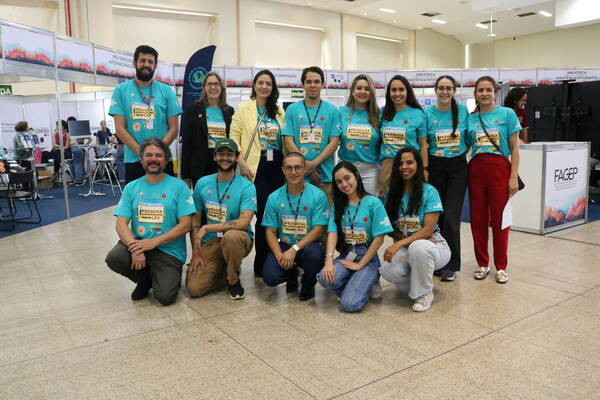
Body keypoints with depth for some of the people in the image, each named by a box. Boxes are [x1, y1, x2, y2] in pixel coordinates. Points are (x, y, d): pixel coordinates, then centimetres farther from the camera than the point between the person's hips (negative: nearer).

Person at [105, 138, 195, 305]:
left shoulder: (179, 186, -3)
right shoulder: (132, 187, 7)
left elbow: (185, 225, -8)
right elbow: (121, 224, -1)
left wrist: (153, 242, -17)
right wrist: (135, 247, -20)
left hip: (168, 250, -3)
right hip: (137, 242, 4)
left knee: (165, 297, -21)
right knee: (114, 258, -27)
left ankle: (172, 277, 17)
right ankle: (146, 278, 5)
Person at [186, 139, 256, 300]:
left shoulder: (246, 186, -10)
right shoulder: (202, 183, 4)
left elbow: (243, 222, -23)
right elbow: (195, 221, 7)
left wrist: (207, 228, -21)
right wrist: (195, 253, -1)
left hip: (238, 240, -3)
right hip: (210, 242, 3)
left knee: (232, 236, -40)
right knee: (194, 288, -16)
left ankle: (233, 279, -10)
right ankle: (223, 271, 17)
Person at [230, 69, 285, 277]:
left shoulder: (279, 111, 15)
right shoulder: (243, 108, 3)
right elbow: (233, 137, -2)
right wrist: (242, 163, -12)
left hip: (277, 166, 4)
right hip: (255, 167, -4)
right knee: (264, 213, -7)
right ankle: (260, 266, 8)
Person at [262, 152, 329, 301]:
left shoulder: (318, 195, -7)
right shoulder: (274, 197, 2)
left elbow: (318, 230, -11)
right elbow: (270, 231, 1)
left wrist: (294, 249, -22)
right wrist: (279, 256, -17)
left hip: (307, 245, -2)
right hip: (283, 246, 2)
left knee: (314, 253, -37)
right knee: (270, 277, -24)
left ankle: (308, 284, 1)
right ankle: (292, 275, 16)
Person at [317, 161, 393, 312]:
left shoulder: (373, 202, -7)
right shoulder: (337, 205, 7)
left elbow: (379, 239, -9)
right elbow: (333, 233, -4)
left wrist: (360, 264, -11)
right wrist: (329, 260, -20)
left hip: (367, 257, -4)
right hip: (345, 255, 4)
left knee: (349, 304, -21)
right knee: (325, 278, -28)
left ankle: (370, 281, 10)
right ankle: (354, 286, 3)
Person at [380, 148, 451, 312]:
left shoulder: (429, 192, -10)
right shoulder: (392, 194, 3)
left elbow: (428, 230, -16)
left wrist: (399, 244, -27)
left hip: (434, 247, -3)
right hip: (407, 250, 3)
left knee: (417, 247, -39)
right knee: (388, 271, -28)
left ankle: (425, 293, -11)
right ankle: (422, 281, 4)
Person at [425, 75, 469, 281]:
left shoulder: (463, 110, 2)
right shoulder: (427, 113, 0)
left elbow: (469, 138, 13)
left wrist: (462, 152, -1)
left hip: (458, 167, 0)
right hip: (435, 167, 0)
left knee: (451, 217, -5)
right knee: (435, 216, 5)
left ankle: (450, 266, 6)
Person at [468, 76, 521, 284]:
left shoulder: (507, 114, 1)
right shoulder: (471, 119, 9)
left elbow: (514, 148, -1)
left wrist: (514, 177, -8)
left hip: (499, 168, -3)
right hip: (476, 169, 3)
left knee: (499, 219, 1)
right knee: (478, 219, 7)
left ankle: (501, 266, 15)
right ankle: (482, 264, 21)